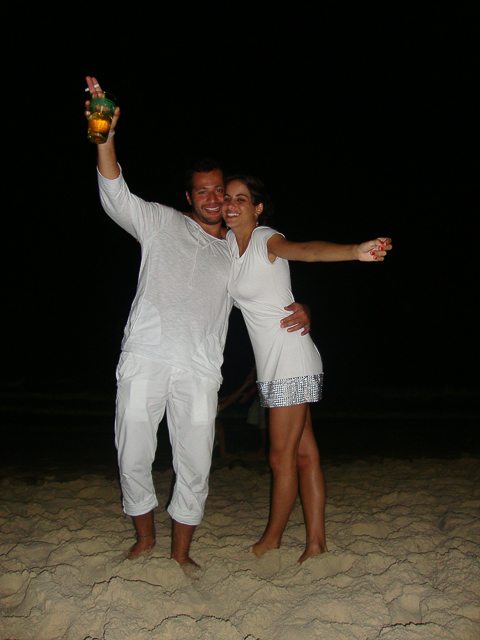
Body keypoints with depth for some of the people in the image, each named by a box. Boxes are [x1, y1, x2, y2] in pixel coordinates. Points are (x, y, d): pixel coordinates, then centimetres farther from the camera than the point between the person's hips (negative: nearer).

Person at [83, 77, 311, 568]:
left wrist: (298, 310, 4)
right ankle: (144, 538, 27)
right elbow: (116, 197, 0)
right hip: (144, 357, -1)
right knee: (133, 457, 3)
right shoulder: (162, 223, 12)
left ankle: (181, 550, 21)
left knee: (195, 465, 1)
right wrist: (106, 137, -13)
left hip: (199, 370, 2)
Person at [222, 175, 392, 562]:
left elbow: (305, 250, -35)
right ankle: (316, 542, 17)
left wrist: (355, 251, -53)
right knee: (303, 454, 10)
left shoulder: (267, 240, -13)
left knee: (281, 457, 2)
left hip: (292, 361, -8)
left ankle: (272, 539, 20)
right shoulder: (228, 241, 10)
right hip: (272, 365, 8)